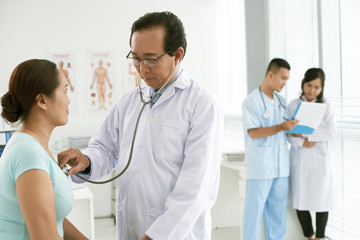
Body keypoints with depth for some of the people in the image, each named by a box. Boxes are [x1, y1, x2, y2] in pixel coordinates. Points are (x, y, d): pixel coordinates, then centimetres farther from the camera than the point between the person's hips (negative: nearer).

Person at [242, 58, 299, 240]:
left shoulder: (280, 101, 14)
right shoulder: (252, 101, -9)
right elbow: (253, 132, -16)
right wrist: (281, 127, -23)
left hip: (280, 165, 7)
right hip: (260, 166, -7)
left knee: (278, 209, 12)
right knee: (254, 210, -1)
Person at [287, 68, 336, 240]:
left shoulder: (326, 106, -1)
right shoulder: (293, 105, 3)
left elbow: (331, 132, -12)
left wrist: (304, 133, -17)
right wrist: (302, 142, -19)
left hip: (319, 160, -1)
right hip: (298, 160, 2)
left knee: (321, 200, 7)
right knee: (299, 202, 5)